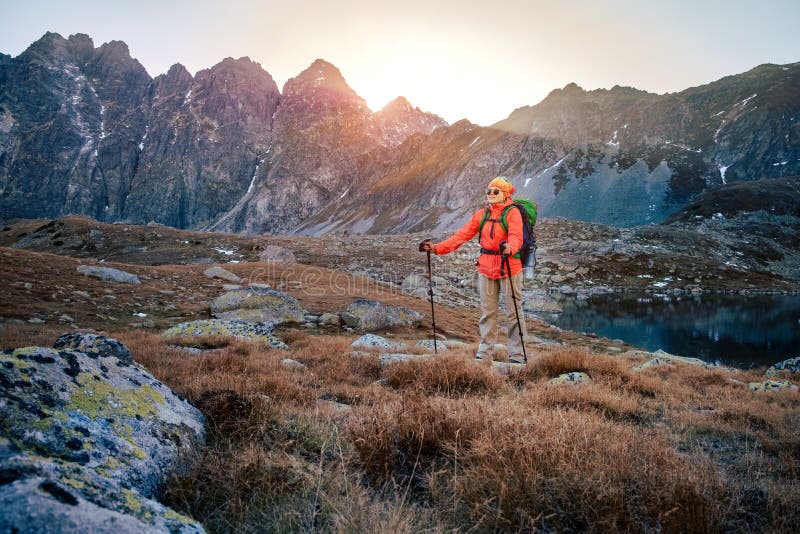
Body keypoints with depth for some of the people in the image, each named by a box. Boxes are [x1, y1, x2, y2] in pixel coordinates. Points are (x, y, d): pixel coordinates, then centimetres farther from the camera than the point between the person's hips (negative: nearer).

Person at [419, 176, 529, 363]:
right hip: (486, 268, 5)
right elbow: (462, 235, 5)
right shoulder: (481, 214, 10)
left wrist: (510, 248, -44)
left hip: (509, 267, -4)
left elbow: (516, 237, -20)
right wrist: (437, 248, -5)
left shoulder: (513, 213, -4)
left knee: (513, 312, 2)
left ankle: (516, 354, 10)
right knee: (487, 312, 9)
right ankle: (484, 353, 17)